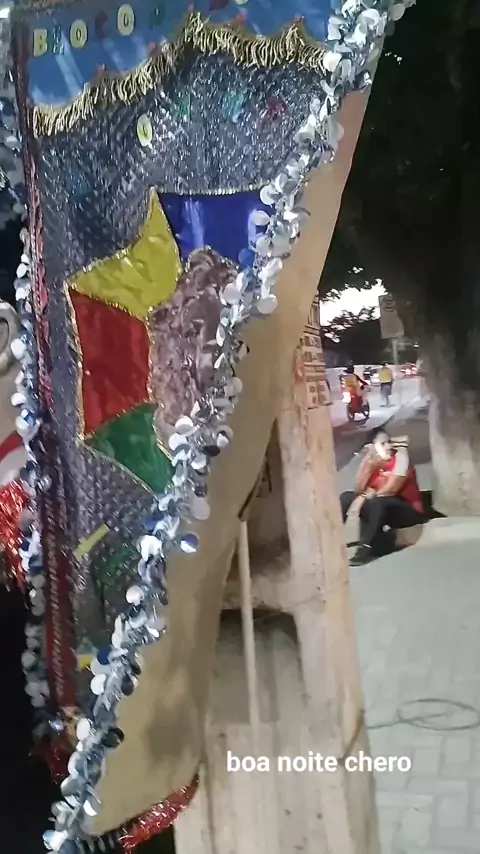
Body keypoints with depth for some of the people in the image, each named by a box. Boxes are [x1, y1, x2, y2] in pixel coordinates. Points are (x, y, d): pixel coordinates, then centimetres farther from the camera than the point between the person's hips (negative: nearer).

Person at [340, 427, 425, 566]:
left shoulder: (400, 456, -14)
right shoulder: (371, 461, 1)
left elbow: (391, 490, -22)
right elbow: (358, 490, -8)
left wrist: (366, 497, -17)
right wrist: (368, 466, -20)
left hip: (410, 511, -6)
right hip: (381, 508, 6)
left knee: (376, 503, -34)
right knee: (347, 497, -7)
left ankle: (365, 548, -31)